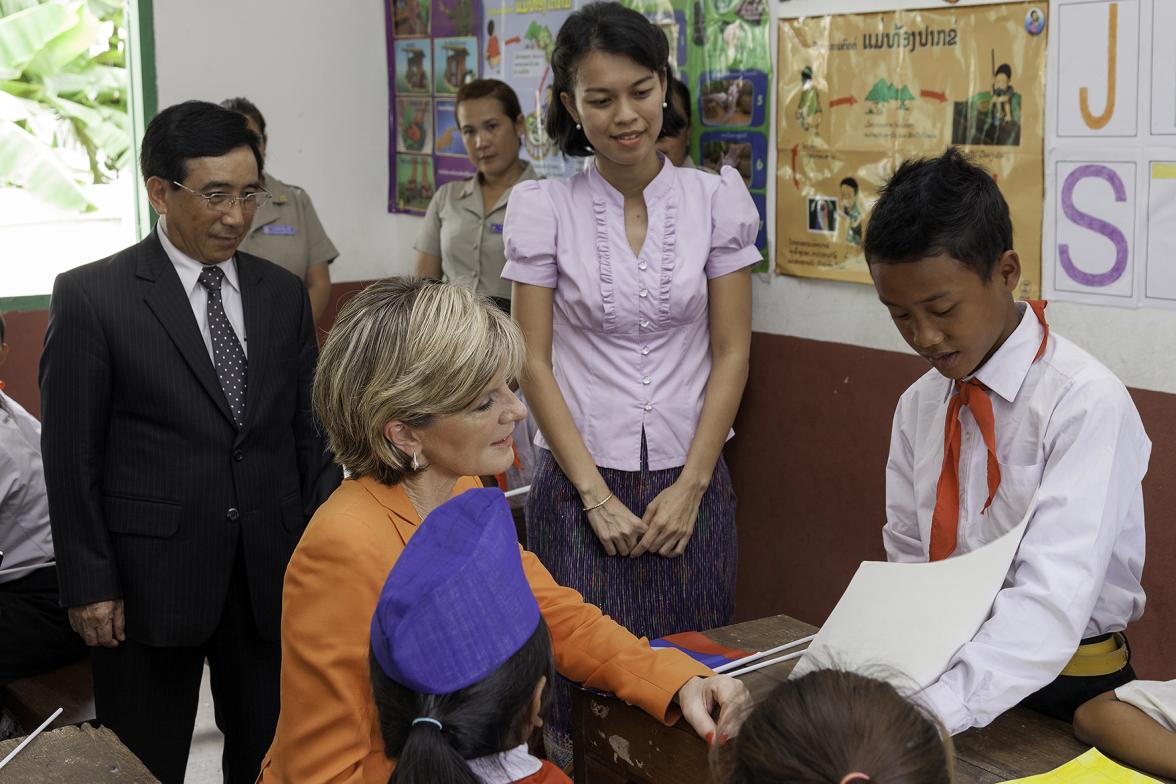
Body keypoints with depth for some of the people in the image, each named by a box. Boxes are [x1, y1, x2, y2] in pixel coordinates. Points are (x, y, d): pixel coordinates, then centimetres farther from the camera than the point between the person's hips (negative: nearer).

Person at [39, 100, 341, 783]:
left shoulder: (283, 294, 7)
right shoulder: (91, 297, -6)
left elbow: (309, 433, 11)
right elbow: (71, 453, -5)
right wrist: (89, 584, -7)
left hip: (271, 574, 4)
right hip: (150, 581, -3)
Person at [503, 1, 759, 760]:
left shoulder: (717, 199, -1)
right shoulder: (543, 207, -3)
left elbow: (731, 354, 1)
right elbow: (534, 363, -3)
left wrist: (690, 488, -6)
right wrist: (597, 496, -8)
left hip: (690, 481, 1)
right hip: (581, 481, -1)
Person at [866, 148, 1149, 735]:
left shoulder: (1086, 402, -14)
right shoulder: (918, 405, 5)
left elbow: (1054, 603, -23)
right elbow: (909, 558, 9)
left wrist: (930, 709, -34)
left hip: (1064, 694, -4)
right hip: (943, 667, 5)